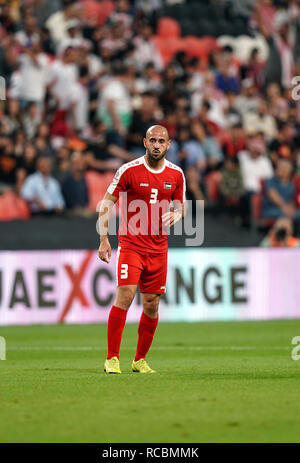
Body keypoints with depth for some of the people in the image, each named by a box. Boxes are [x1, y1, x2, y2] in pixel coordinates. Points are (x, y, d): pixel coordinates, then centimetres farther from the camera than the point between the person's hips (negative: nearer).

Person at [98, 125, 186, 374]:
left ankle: (140, 360, 19)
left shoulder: (176, 174, 5)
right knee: (125, 296, -16)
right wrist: (104, 239, -7)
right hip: (131, 244, -4)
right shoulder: (129, 170, -5)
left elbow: (180, 207, 18)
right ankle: (112, 358, -12)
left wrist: (175, 215, -7)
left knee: (152, 305, 5)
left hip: (158, 248, 4)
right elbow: (107, 203, 0)